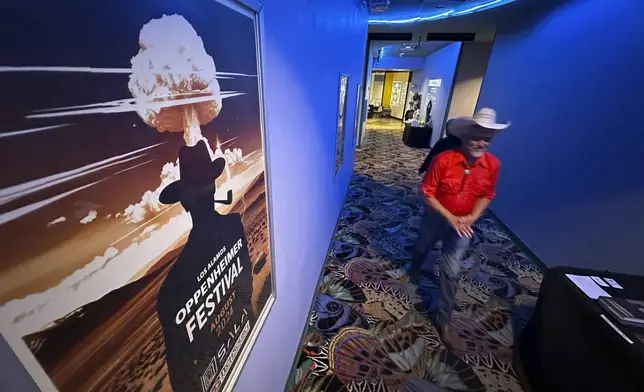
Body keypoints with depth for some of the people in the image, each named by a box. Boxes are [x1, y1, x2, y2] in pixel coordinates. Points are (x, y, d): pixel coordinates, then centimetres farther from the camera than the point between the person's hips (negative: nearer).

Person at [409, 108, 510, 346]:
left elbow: (486, 195, 0)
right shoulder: (444, 160, -25)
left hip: (463, 224, 1)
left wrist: (472, 217, -16)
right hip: (436, 218, -1)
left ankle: (444, 320, 20)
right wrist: (449, 217, -27)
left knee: (451, 272, 2)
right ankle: (413, 271, 62)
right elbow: (427, 193, -20)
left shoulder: (492, 165, -14)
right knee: (423, 248, 26)